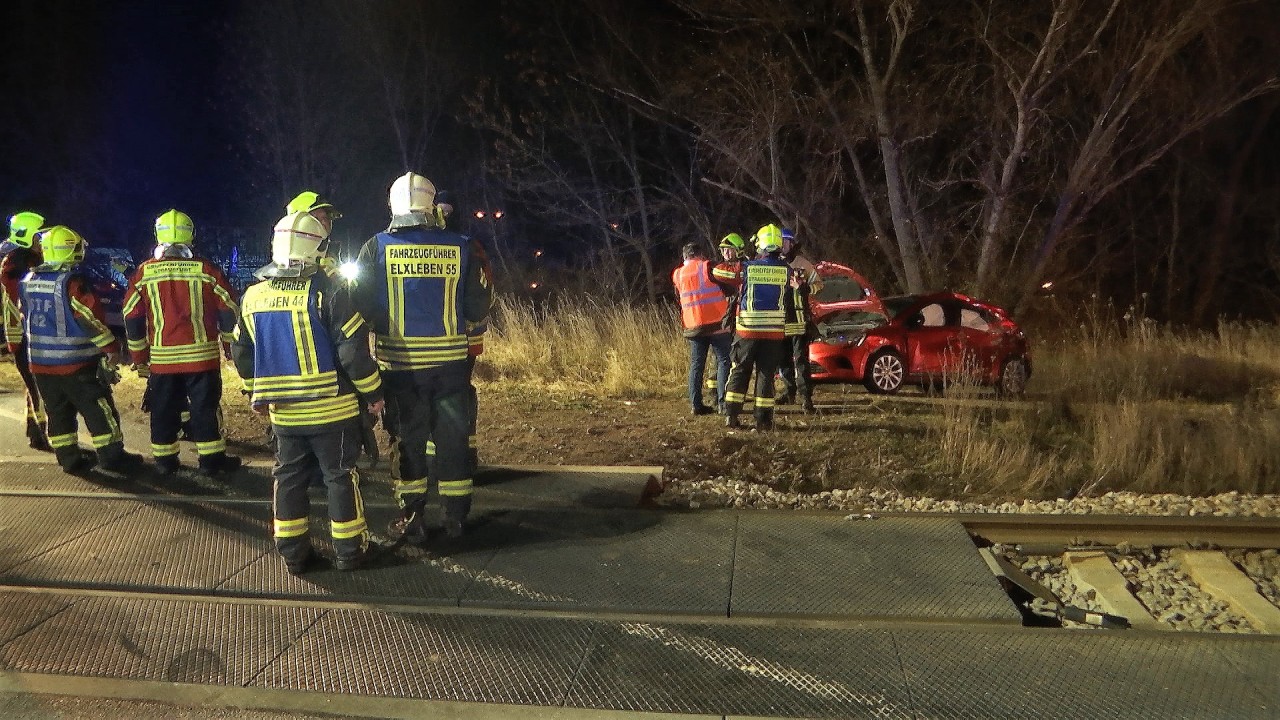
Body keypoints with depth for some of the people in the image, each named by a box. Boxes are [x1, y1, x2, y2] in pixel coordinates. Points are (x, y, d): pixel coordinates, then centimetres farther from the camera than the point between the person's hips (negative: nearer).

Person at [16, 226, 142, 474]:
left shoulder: (27, 282, 7)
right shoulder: (73, 283, -17)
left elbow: (24, 318, 17)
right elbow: (93, 319, -17)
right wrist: (111, 349, -11)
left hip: (40, 362, 7)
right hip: (76, 363, -7)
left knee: (58, 412, 14)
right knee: (99, 409, 1)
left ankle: (68, 458, 19)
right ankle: (112, 457, 4)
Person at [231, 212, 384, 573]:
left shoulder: (254, 295, 3)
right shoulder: (329, 290, -14)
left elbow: (241, 352, 12)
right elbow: (353, 350, -17)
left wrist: (255, 393, 26)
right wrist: (373, 393, -5)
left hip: (282, 411, 5)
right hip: (332, 408, -4)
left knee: (289, 479, 15)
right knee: (341, 477, 7)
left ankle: (293, 553, 21)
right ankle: (349, 550, 15)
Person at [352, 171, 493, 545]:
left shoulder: (376, 248, -6)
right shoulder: (461, 247, -4)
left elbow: (362, 307, -4)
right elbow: (477, 312, 0)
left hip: (399, 363, -1)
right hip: (451, 361, 1)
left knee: (407, 439, 11)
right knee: (452, 436, 12)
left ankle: (412, 519, 17)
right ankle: (456, 516, 22)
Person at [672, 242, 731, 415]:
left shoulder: (677, 274, 11)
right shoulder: (707, 267, -4)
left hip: (693, 326, 5)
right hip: (717, 323, -5)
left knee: (696, 365, 8)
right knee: (724, 362, 1)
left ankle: (696, 404, 5)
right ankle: (723, 402, -5)